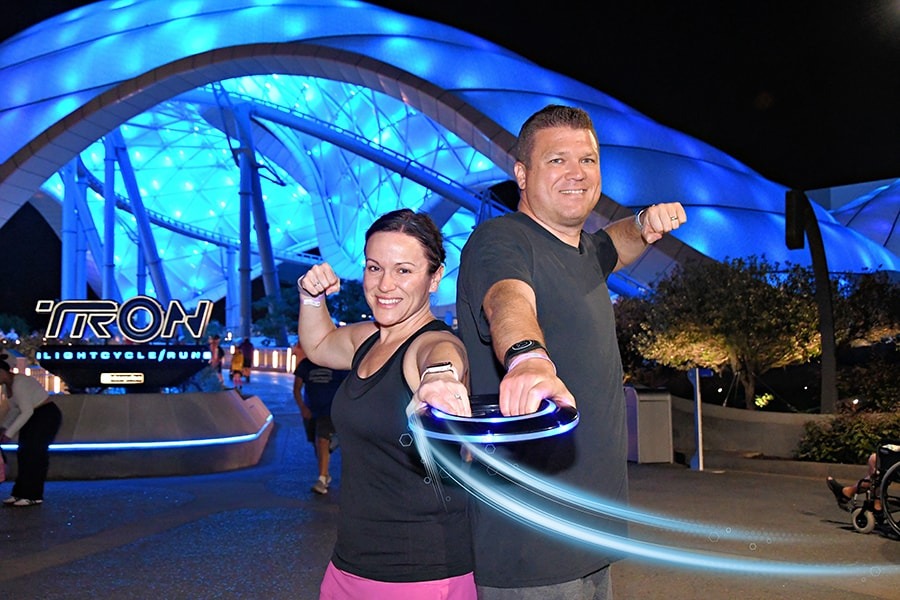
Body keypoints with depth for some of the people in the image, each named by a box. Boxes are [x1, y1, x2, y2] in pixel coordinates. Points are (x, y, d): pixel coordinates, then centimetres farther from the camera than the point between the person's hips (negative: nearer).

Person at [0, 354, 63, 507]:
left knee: (34, 454, -8)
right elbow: (14, 409, 17)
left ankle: (34, 496, -3)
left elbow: (26, 411, -25)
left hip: (47, 416, -10)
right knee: (24, 454, 8)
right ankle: (21, 493, 13)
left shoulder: (18, 383, -24)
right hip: (34, 417, 10)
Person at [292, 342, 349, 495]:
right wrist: (302, 407, -10)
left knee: (323, 442, -19)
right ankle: (326, 475, 31)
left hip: (329, 412, -4)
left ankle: (322, 480, -21)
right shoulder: (305, 364, 1)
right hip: (310, 412, 4)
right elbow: (297, 388, 3)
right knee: (317, 446, 14)